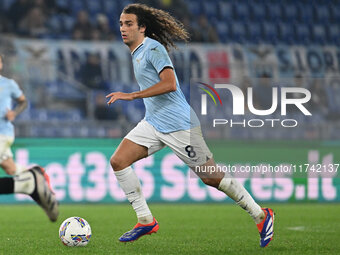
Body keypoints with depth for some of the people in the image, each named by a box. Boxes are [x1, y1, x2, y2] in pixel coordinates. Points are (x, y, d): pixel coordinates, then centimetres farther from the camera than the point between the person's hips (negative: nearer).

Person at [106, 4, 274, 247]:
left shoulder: (153, 48, -15)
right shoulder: (137, 52, 14)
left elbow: (169, 83, -27)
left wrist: (132, 95, -28)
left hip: (179, 125, -9)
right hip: (153, 124, 9)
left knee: (211, 177, -4)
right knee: (118, 161, -6)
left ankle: (261, 216, 10)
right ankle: (146, 221, 1)